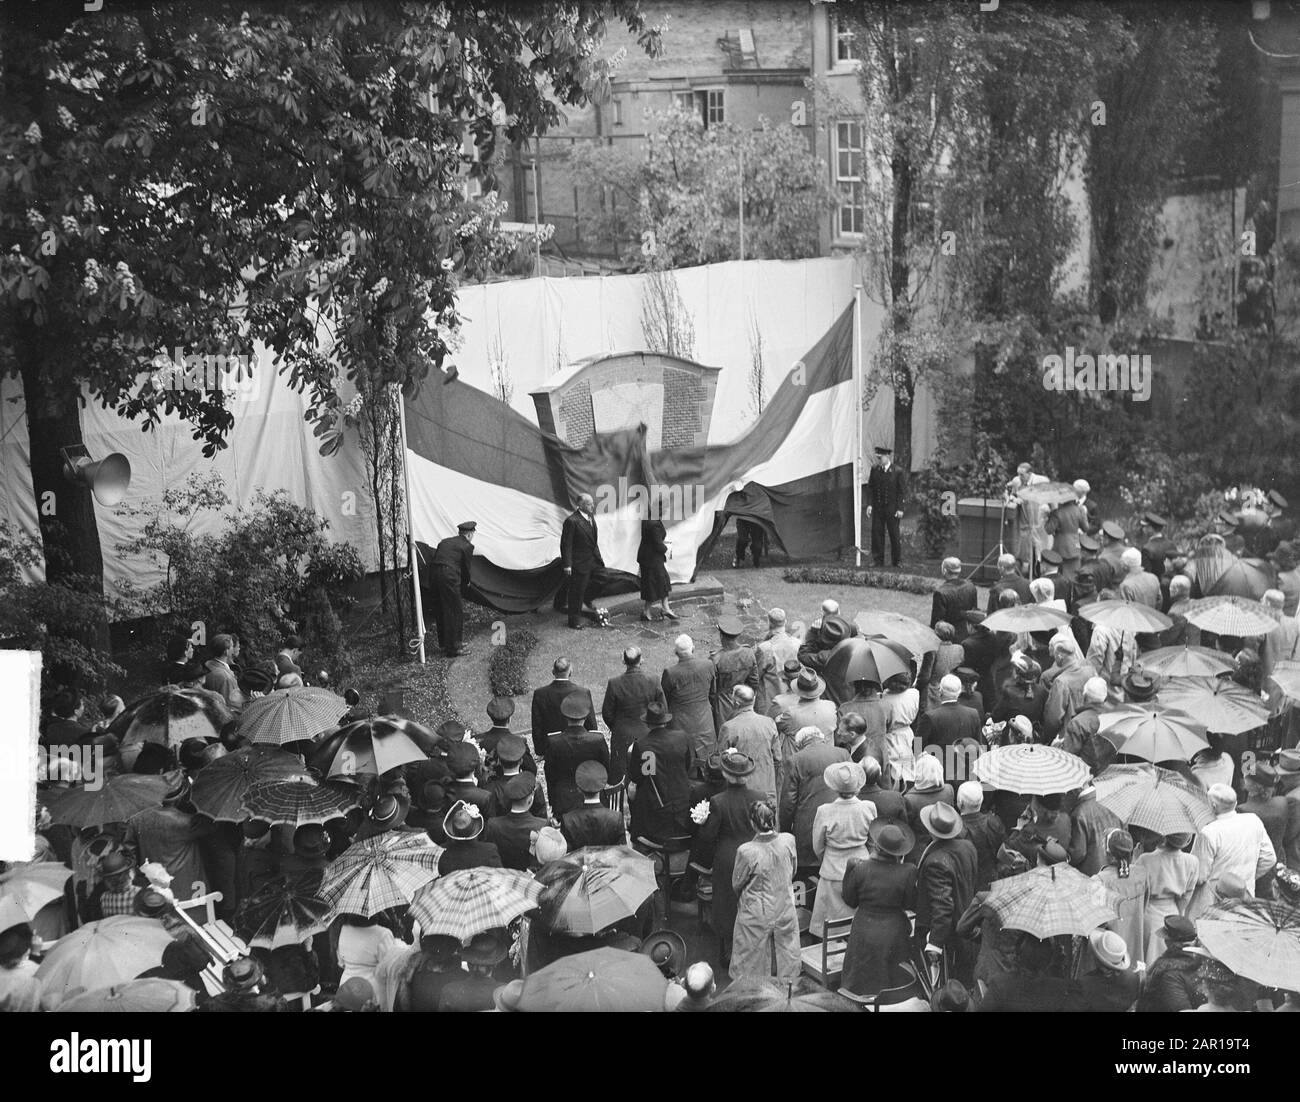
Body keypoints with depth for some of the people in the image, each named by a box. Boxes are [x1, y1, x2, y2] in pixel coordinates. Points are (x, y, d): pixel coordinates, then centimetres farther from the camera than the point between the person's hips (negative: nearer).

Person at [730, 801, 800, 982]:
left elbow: (737, 883, -9)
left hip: (756, 916, -3)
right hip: (785, 912, 3)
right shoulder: (788, 841, -17)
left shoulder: (746, 851, -26)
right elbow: (792, 873, 1)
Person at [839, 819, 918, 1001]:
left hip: (865, 934, 0)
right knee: (893, 978, 21)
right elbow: (912, 904, -11)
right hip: (894, 934, 0)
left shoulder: (860, 869, -19)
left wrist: (850, 869, 1)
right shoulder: (907, 872, -20)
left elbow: (849, 901, -6)